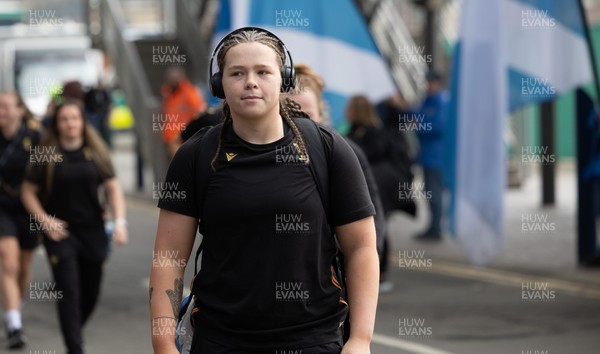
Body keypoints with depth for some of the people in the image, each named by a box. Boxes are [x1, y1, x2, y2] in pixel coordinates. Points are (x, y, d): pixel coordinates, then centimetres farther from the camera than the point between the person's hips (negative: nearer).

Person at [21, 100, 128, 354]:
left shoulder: (95, 152, 4)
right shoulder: (46, 154, -3)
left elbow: (112, 188, 5)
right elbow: (28, 192, 2)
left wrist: (120, 222, -7)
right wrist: (45, 221, -11)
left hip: (92, 231, 3)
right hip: (60, 232, -3)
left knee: (91, 293, 10)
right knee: (69, 292, -11)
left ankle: (73, 333, 34)